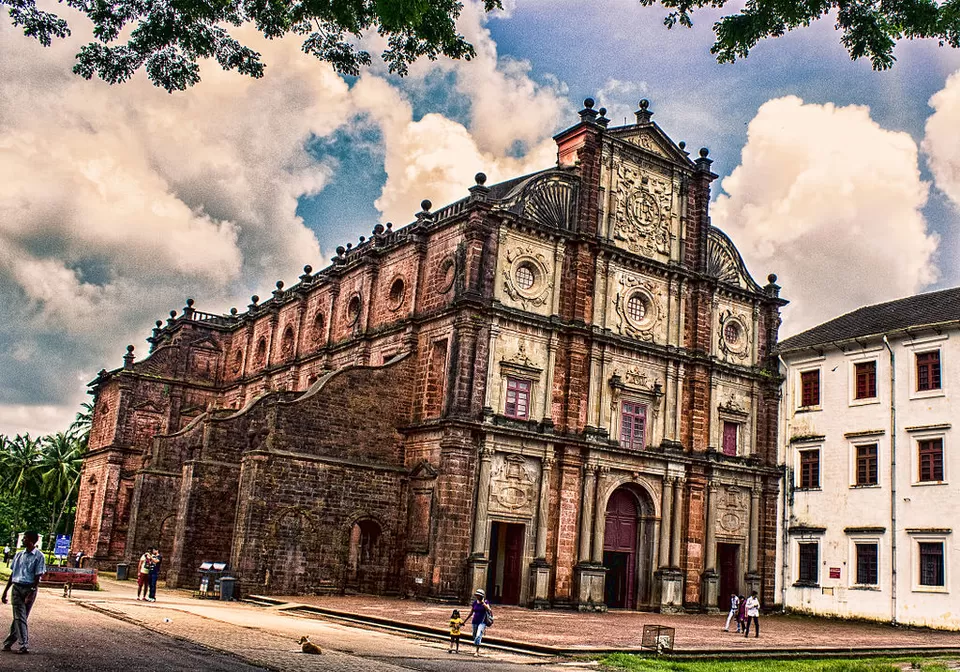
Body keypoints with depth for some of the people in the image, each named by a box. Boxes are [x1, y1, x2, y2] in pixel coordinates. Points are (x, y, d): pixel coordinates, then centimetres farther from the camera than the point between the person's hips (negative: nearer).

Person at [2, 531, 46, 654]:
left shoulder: (38, 556, -4)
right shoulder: (19, 555, 11)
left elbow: (38, 577, -7)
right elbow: (13, 574, 15)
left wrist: (31, 594, -15)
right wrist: (5, 591, 12)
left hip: (30, 588, -3)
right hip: (17, 587, 3)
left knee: (20, 617, 2)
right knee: (19, 617, -5)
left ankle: (8, 643, 12)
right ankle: (24, 645, -7)